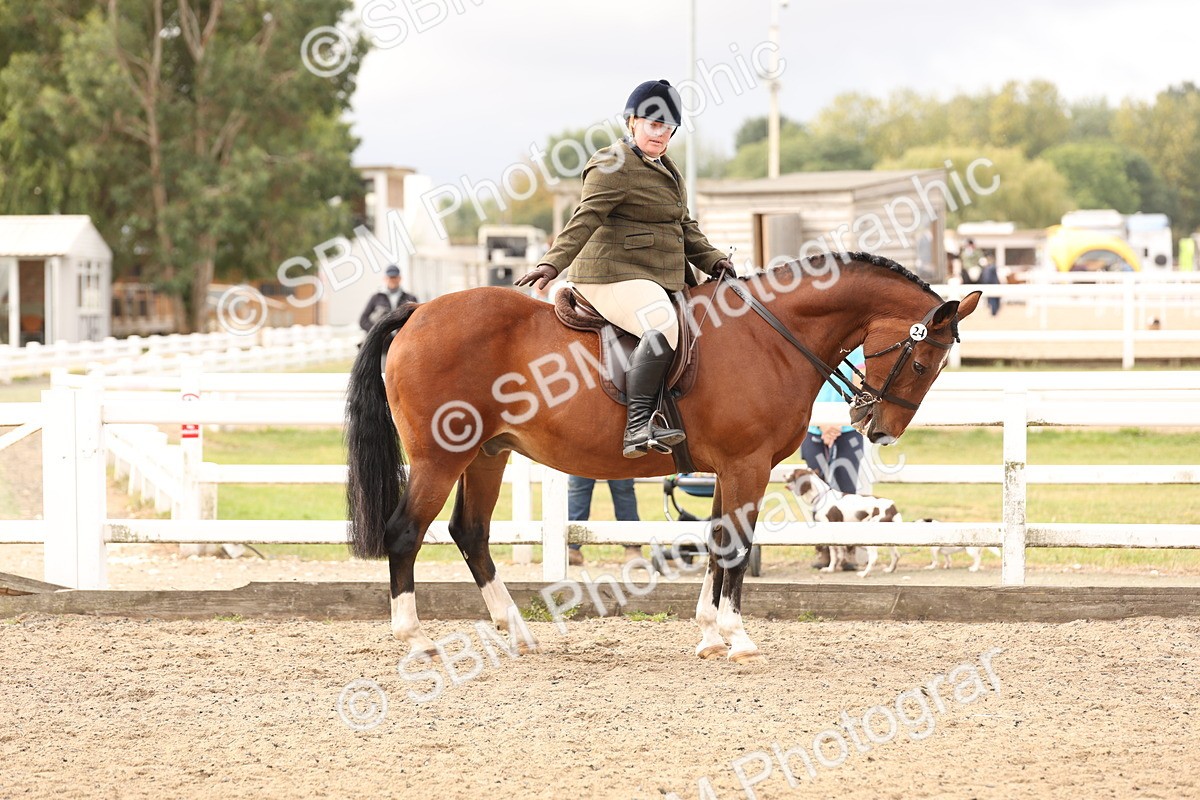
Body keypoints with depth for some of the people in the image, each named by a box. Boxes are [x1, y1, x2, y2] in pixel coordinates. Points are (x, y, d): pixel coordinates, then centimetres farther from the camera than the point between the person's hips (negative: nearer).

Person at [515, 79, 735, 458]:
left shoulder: (666, 168, 21)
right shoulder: (614, 167, -9)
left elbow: (685, 227, 25)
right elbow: (586, 218, -21)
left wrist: (712, 260, 11)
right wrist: (552, 263, -33)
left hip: (659, 280, 11)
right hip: (615, 277, -11)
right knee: (663, 325, -35)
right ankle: (638, 426, -41)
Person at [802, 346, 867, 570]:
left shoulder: (855, 353, 0)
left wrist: (838, 425, -16)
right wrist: (822, 425, -15)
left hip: (847, 431, -1)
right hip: (814, 432, 1)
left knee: (847, 490, -6)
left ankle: (849, 552, 0)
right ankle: (823, 550, 6)